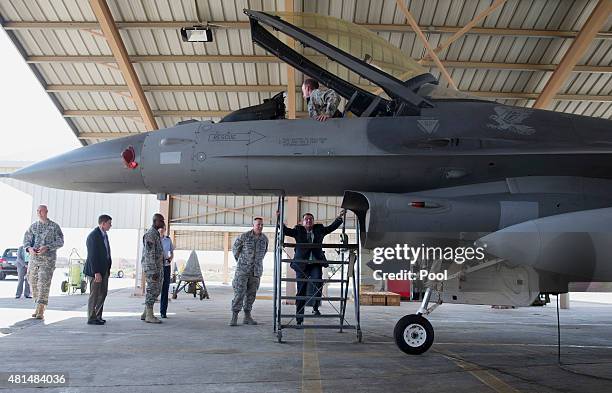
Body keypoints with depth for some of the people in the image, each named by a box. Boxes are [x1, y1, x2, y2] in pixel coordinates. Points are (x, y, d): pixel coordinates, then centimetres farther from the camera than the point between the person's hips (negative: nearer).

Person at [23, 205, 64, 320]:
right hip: (34, 258, 5)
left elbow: (60, 242, -3)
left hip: (48, 259, -5)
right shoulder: (33, 226, 13)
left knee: (44, 283, -12)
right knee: (33, 282, 8)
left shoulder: (54, 226, 2)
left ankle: (40, 311, -15)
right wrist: (29, 248, -15)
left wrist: (47, 247, -18)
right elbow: (26, 240, 8)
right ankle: (39, 305, 23)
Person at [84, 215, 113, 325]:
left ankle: (98, 316, 23)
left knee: (103, 293, 13)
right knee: (95, 294, -2)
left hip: (104, 270, 9)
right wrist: (96, 272, -23)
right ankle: (91, 318, 7)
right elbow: (92, 256, -20)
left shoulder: (104, 234, 12)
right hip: (95, 270, -9)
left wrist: (108, 269, 12)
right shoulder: (93, 236, -17)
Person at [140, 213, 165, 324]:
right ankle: (149, 316, 2)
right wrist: (154, 271, -23)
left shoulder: (156, 234, 16)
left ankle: (145, 314, 19)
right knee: (152, 290, -5)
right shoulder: (150, 234, -16)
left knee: (157, 290, 13)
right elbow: (150, 255, -21)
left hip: (158, 267, 10)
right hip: (152, 267, -10)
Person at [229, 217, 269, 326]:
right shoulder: (244, 236, -7)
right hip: (243, 269, -4)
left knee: (251, 294, 7)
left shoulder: (265, 239, 4)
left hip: (256, 271, 4)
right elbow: (235, 248, 8)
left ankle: (247, 317, 15)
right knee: (239, 293, -7)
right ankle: (234, 317, -3)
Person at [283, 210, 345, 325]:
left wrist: (339, 217, 5)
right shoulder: (298, 230, 10)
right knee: (301, 291, 2)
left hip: (316, 263, 1)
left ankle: (315, 308, -11)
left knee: (318, 282, -28)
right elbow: (285, 230, 1)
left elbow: (332, 227, 16)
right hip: (301, 264, -1)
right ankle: (299, 319, 10)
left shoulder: (319, 229, 15)